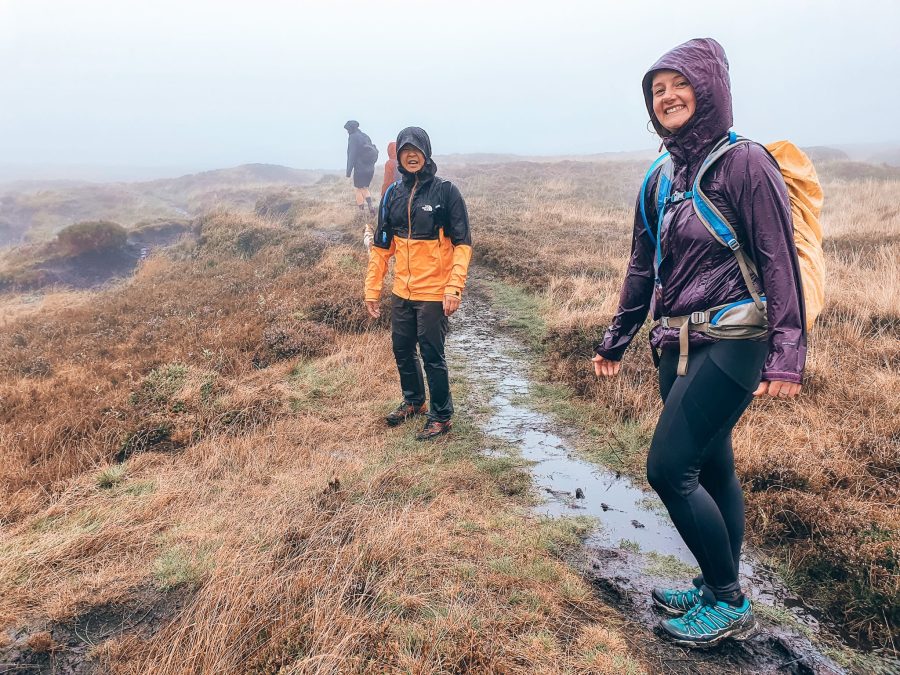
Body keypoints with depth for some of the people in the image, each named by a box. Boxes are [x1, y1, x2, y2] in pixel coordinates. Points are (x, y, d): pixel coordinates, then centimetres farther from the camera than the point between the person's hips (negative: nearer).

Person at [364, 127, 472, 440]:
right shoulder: (393, 195, 7)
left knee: (432, 356, 1)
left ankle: (441, 415, 19)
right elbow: (381, 246, 11)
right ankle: (413, 401, 38)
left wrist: (454, 287, -19)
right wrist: (372, 288, 8)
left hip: (434, 293, -5)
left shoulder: (445, 191, -8)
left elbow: (462, 243, -10)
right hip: (402, 292, 6)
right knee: (402, 350, 16)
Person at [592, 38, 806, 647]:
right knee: (711, 469, 14)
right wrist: (616, 342, 19)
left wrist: (786, 356, -19)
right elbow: (644, 269, 16)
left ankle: (730, 603, 10)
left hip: (730, 346, -7)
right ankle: (718, 589, 29)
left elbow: (780, 262, -13)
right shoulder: (662, 178, 11)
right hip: (678, 346, 7)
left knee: (668, 468, -9)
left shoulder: (746, 164, -9)